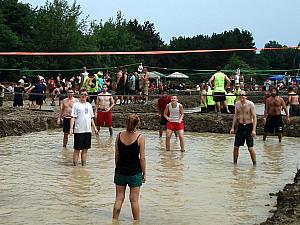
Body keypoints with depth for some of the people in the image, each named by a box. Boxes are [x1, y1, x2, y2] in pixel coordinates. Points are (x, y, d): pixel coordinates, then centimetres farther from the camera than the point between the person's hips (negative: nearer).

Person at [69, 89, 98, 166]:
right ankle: (75, 164, 7)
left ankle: (84, 164, 17)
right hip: (78, 131, -5)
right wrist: (71, 128, -18)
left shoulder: (89, 105, 14)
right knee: (77, 149, 0)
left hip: (88, 130, 5)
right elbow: (73, 117, -9)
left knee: (85, 149, 9)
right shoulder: (76, 105, -3)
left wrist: (94, 127, 16)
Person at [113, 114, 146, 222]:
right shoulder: (140, 137, -12)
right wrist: (144, 173, 0)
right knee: (134, 200, 8)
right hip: (134, 172, -3)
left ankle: (114, 220, 19)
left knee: (119, 199, 13)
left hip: (120, 171, 3)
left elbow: (116, 155, 4)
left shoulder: (119, 136, -2)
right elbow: (142, 158, -10)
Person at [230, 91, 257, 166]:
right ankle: (235, 163, 21)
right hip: (240, 126, 5)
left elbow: (254, 117, -12)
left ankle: (254, 164, 8)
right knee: (236, 147, 5)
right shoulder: (237, 104, 4)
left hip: (248, 127, -5)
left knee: (250, 148, -6)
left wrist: (254, 130, -19)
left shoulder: (250, 104, -11)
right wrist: (232, 127, 10)